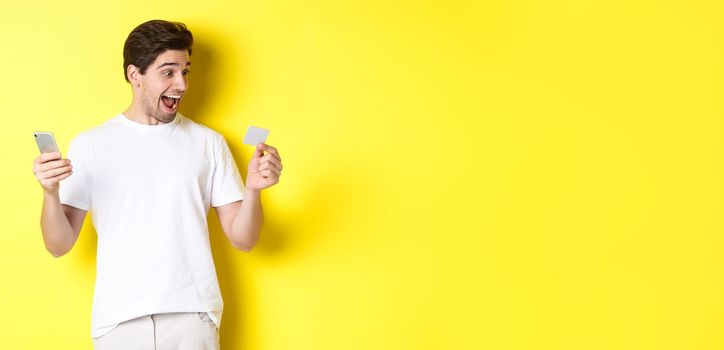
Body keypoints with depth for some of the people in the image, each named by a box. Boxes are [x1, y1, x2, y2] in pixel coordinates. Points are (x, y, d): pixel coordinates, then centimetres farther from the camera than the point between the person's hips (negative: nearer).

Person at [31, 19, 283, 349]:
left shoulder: (208, 143, 4)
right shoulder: (90, 145, 1)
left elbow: (243, 239, 3)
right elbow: (59, 246, 0)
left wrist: (253, 190, -16)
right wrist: (49, 192, -18)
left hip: (192, 315, 1)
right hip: (118, 318, 0)